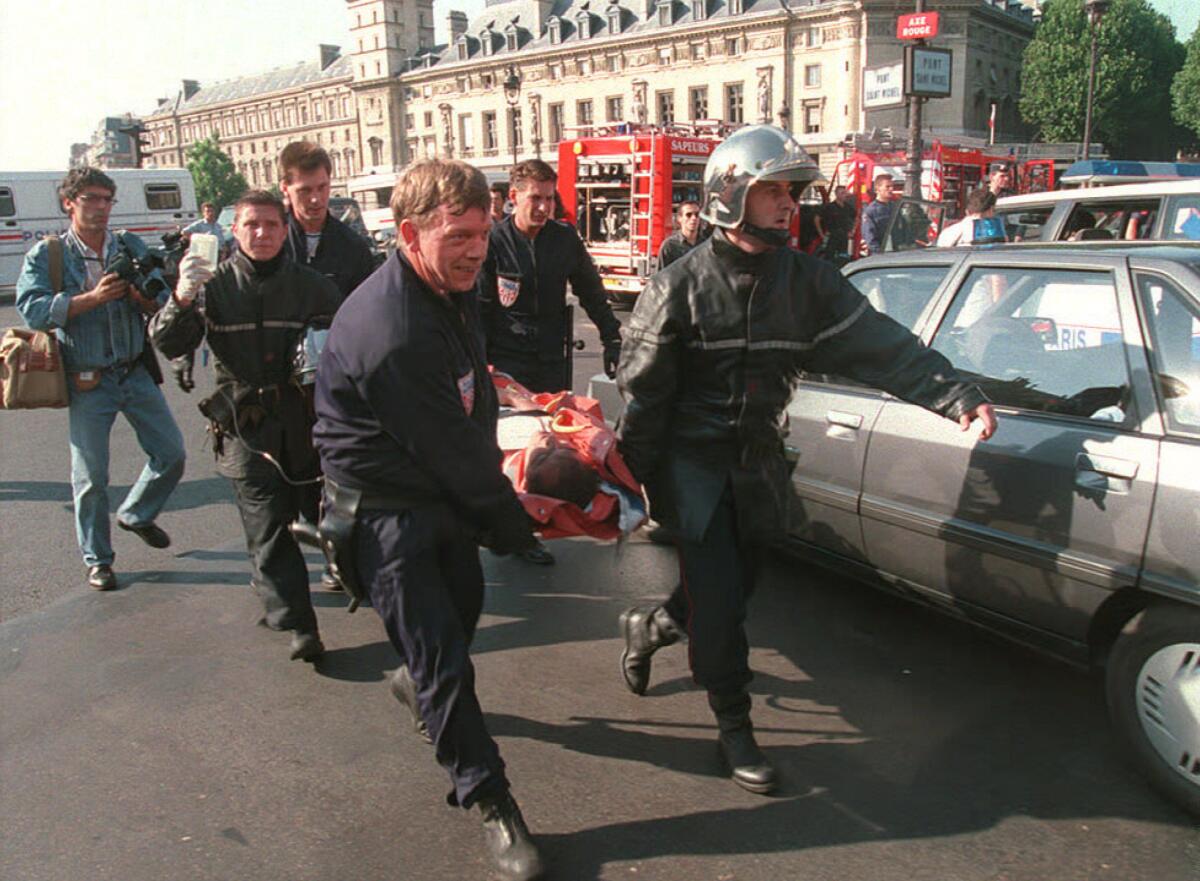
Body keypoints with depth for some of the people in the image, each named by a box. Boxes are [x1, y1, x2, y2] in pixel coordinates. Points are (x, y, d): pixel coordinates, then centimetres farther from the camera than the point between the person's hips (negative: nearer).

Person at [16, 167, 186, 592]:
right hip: (87, 382, -3)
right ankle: (97, 560, 19)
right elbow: (33, 310, -16)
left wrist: (143, 296, -18)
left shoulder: (131, 247, 6)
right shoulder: (46, 255, -3)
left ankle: (136, 514, 35)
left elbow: (162, 303, 4)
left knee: (171, 453, 8)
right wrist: (93, 297, -24)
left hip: (136, 373, 4)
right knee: (90, 476, 2)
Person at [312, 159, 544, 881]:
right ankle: (490, 801, 10)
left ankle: (418, 680, 55)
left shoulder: (453, 287, -1)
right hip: (384, 503, -9)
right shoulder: (394, 334, -32)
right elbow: (452, 453, -23)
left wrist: (490, 480, 14)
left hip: (441, 487, 9)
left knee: (464, 601, 25)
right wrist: (511, 524, -9)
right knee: (442, 656, -4)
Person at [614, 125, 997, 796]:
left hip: (760, 464, 5)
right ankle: (735, 726, 16)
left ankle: (650, 625, 44)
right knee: (718, 603, -4)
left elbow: (881, 346, -5)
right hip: (693, 464, -4)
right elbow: (642, 388, -7)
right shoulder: (682, 285, -10)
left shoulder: (807, 280, 1)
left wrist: (956, 395, -16)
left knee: (736, 588, 14)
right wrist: (638, 476, -8)